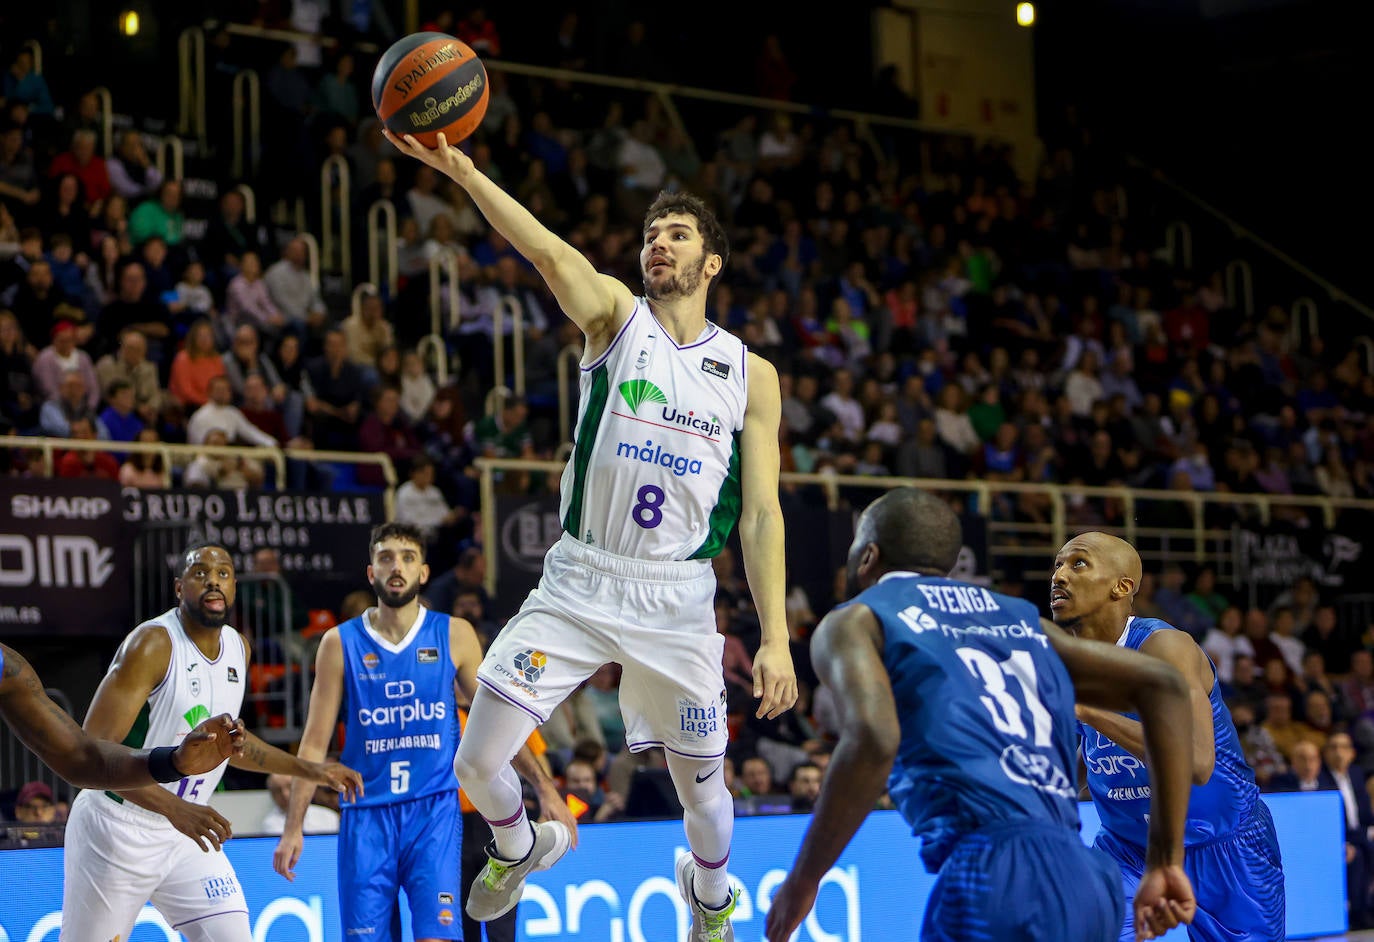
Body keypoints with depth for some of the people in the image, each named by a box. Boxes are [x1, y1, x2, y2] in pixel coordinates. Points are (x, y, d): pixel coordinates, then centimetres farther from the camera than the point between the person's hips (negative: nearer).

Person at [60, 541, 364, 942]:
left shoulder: (238, 648, 5)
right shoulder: (152, 644, -19)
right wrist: (172, 807, -36)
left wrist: (308, 769, 19)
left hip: (185, 833, 6)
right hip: (118, 829, -6)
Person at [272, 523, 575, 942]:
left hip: (434, 811, -1)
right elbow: (315, 743, 6)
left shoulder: (454, 635, 5)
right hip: (366, 815, 1)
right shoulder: (340, 643, 4)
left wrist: (547, 789, 2)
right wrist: (293, 828, 1)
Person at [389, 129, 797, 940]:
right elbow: (547, 250, -20)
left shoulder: (750, 374, 4)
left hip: (679, 597, 1)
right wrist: (460, 169, -38)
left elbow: (761, 514, 2)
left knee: (702, 782, 12)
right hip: (578, 582, -1)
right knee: (479, 763, -6)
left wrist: (776, 638, -8)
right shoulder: (616, 315, 0)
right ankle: (519, 849, 30)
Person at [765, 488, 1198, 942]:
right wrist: (1166, 862, 19)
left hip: (997, 875, -7)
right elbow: (1163, 685, 20)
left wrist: (802, 882, -2)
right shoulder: (1019, 618, 27)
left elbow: (873, 740, -13)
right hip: (1090, 882, 7)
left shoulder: (854, 622, 9)